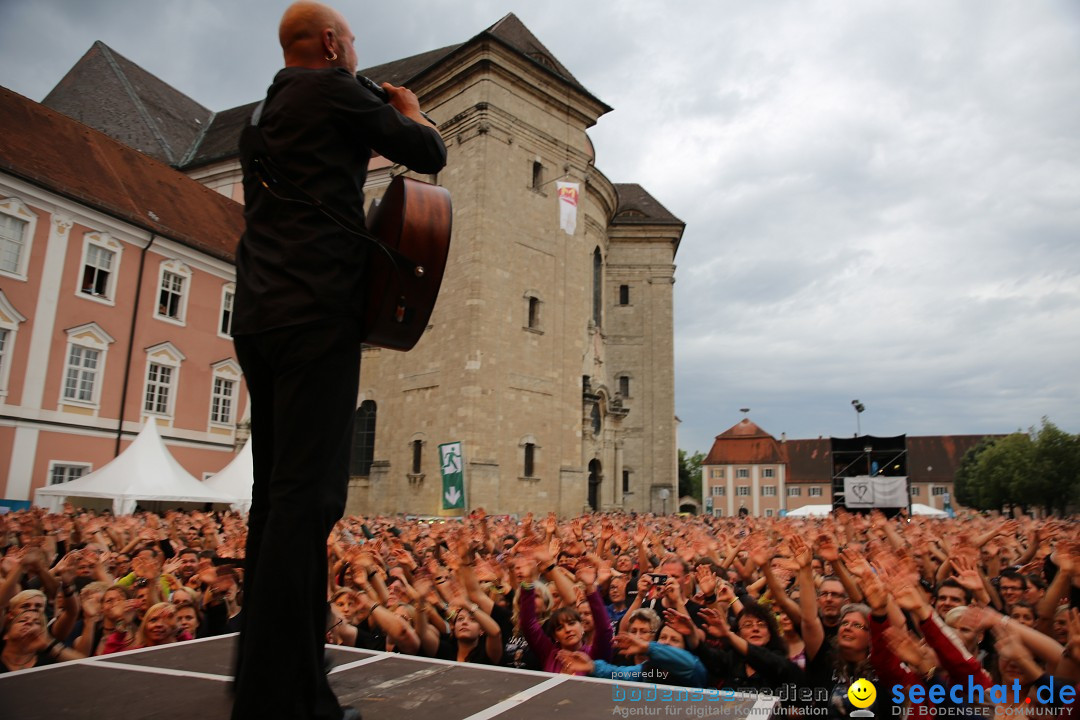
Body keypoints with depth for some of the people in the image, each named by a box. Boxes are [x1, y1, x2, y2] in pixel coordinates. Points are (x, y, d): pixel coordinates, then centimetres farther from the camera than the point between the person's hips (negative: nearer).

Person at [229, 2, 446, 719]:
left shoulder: (263, 113, 26)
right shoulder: (334, 89, 2)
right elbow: (430, 154, 4)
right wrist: (411, 109, 25)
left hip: (259, 312, 9)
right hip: (317, 311, -9)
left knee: (276, 493, 9)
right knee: (308, 494, -12)